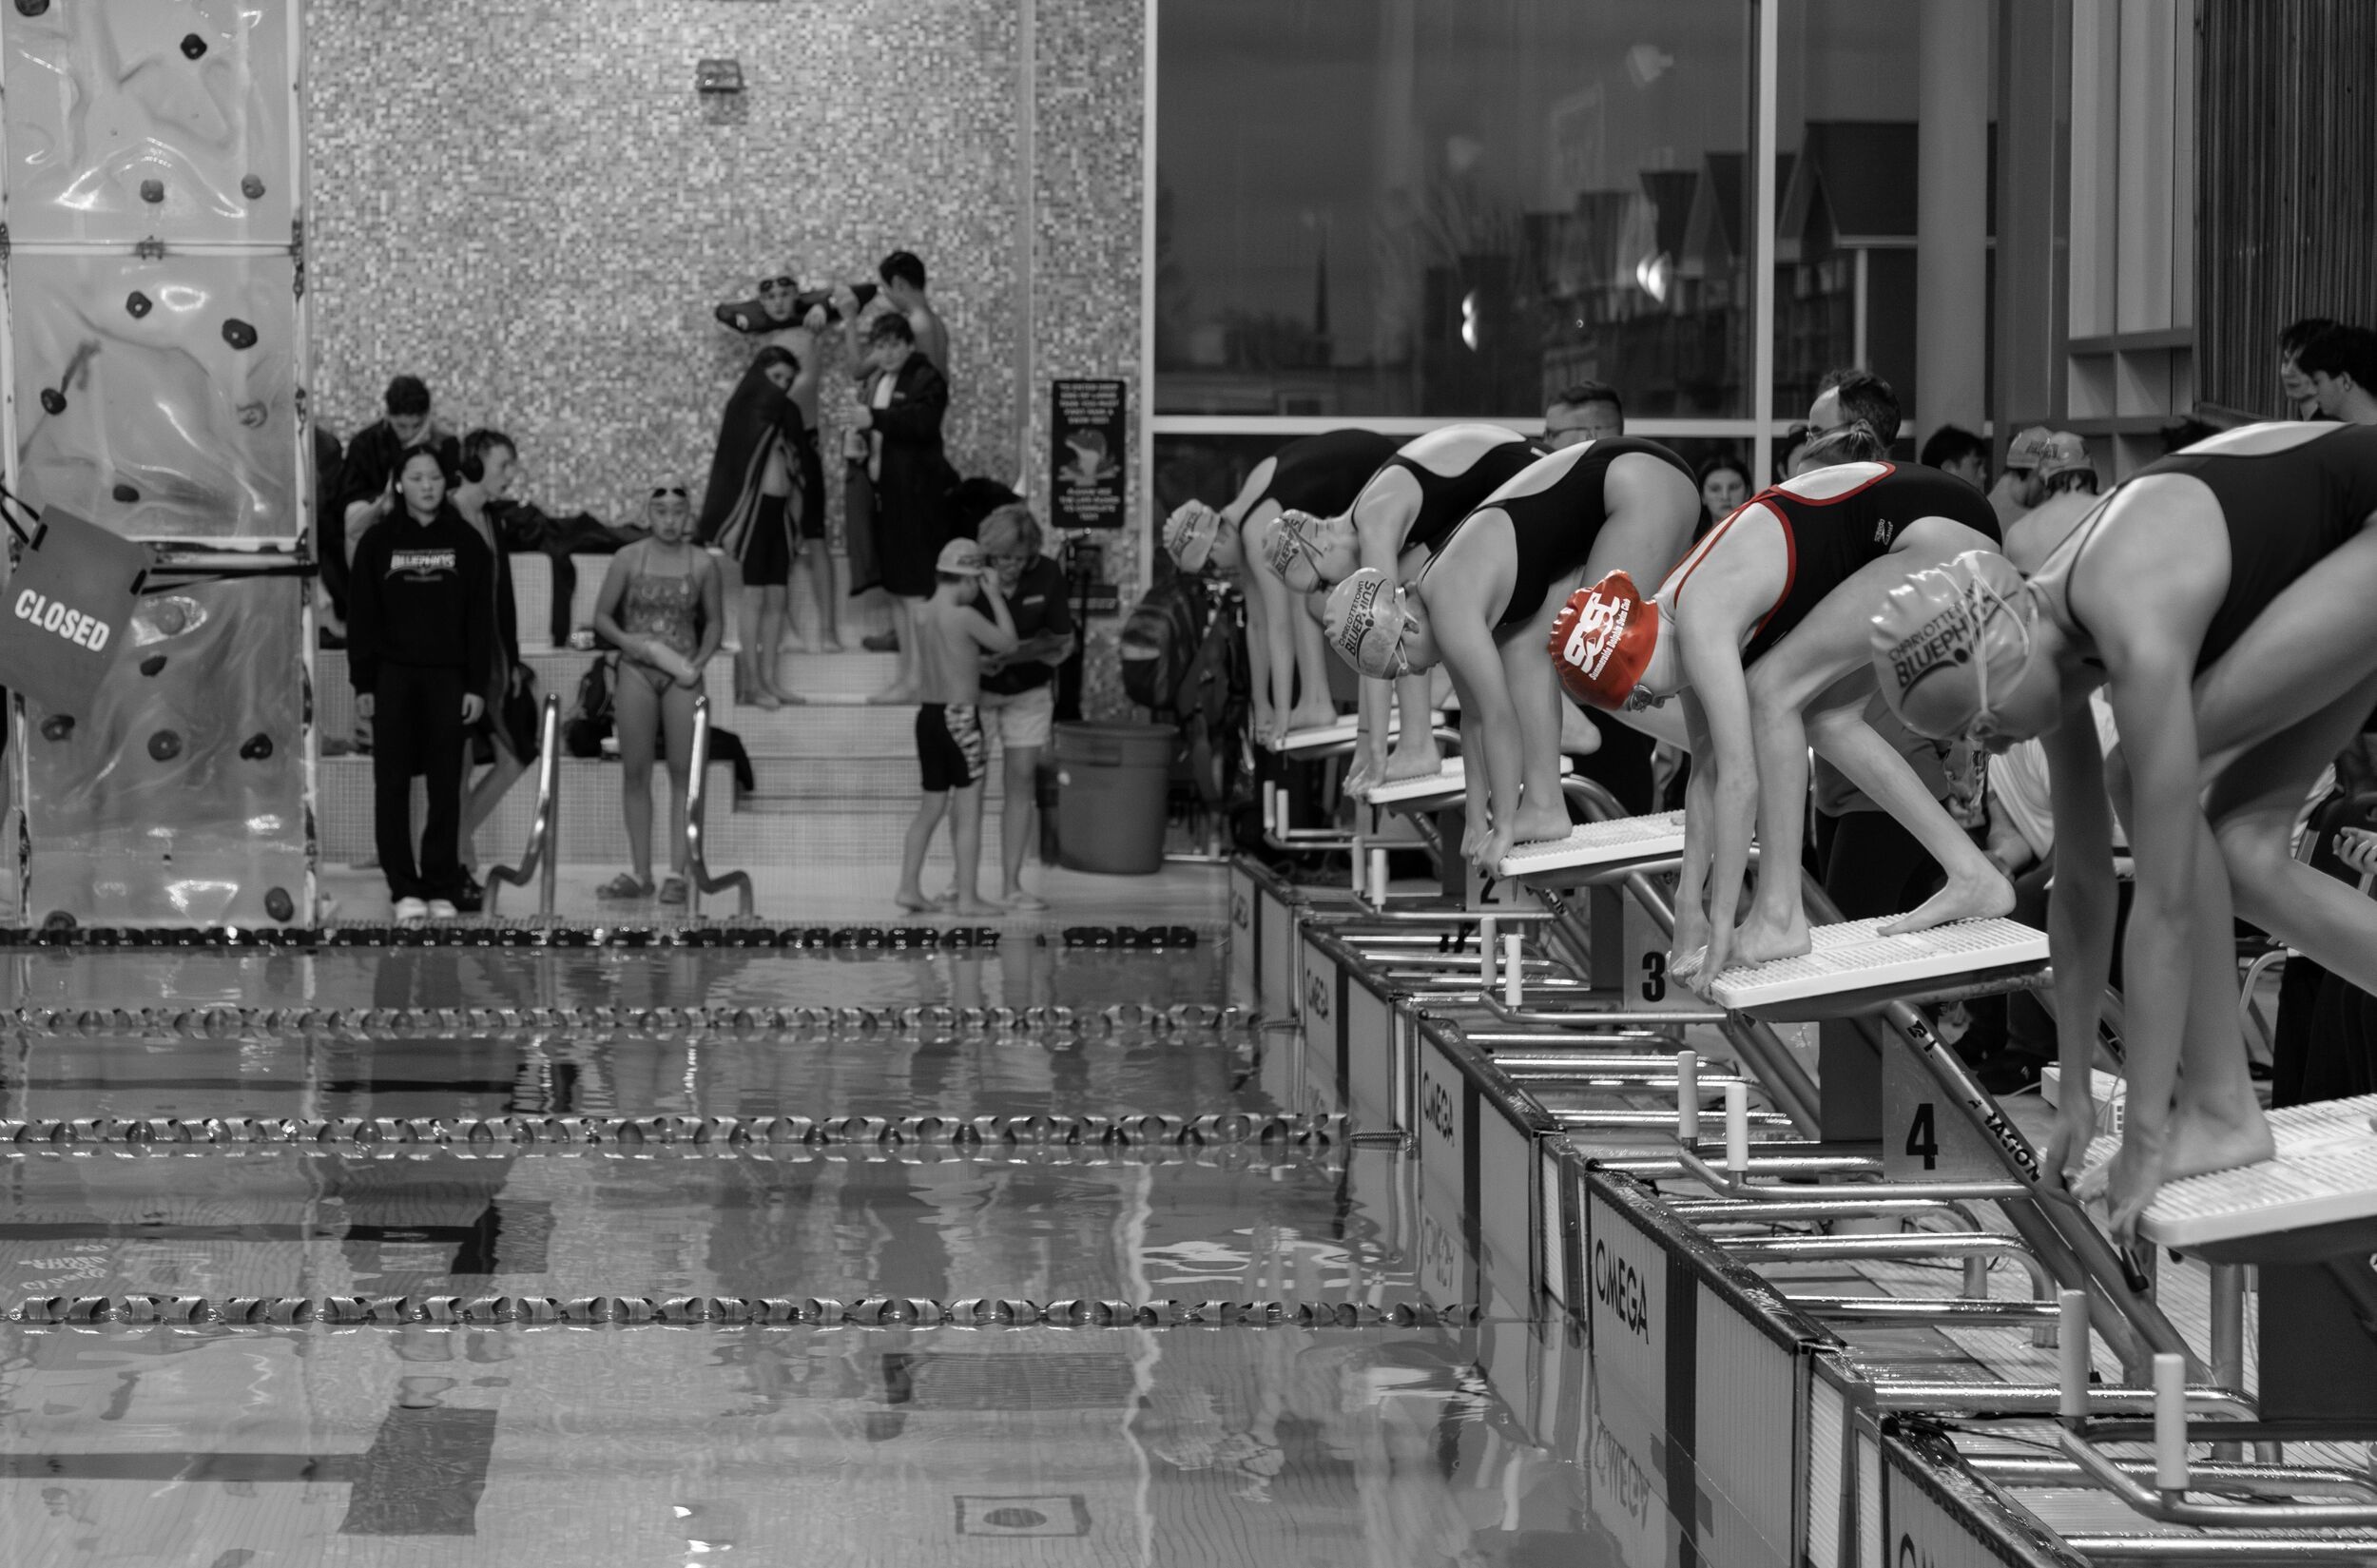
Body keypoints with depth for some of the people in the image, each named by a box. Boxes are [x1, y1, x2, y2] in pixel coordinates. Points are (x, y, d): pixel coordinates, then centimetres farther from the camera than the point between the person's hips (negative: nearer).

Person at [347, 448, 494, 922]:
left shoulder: (466, 542, 5)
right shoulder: (378, 541, 4)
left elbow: (481, 618, 4)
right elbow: (361, 615, 4)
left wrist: (477, 685, -2)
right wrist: (363, 683, -3)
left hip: (448, 677, 0)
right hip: (392, 675, 0)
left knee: (445, 787, 2)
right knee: (392, 785, -1)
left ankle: (441, 888, 7)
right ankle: (404, 888, 3)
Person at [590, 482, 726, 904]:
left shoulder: (703, 564, 1)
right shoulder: (628, 559, 1)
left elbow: (715, 621, 10)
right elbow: (602, 615, 6)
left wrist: (700, 661, -6)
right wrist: (625, 640, -13)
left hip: (681, 674, 0)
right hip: (636, 669, 1)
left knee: (683, 773, -3)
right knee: (635, 773, 2)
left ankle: (677, 873, 1)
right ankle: (639, 873, 9)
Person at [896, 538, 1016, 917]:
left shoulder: (919, 616, 5)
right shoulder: (966, 616, -14)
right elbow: (1008, 643, -3)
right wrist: (994, 594, 3)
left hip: (927, 714, 7)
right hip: (960, 718, -7)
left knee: (931, 807, 15)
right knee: (969, 811, 0)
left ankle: (908, 886, 12)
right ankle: (967, 896, 2)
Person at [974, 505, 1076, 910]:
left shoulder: (1047, 575, -14)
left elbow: (1061, 641, -5)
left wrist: (1015, 654, -20)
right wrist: (973, 660, -27)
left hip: (1028, 689, 2)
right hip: (974, 689, -1)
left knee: (1022, 779, -1)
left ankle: (1012, 884, 3)